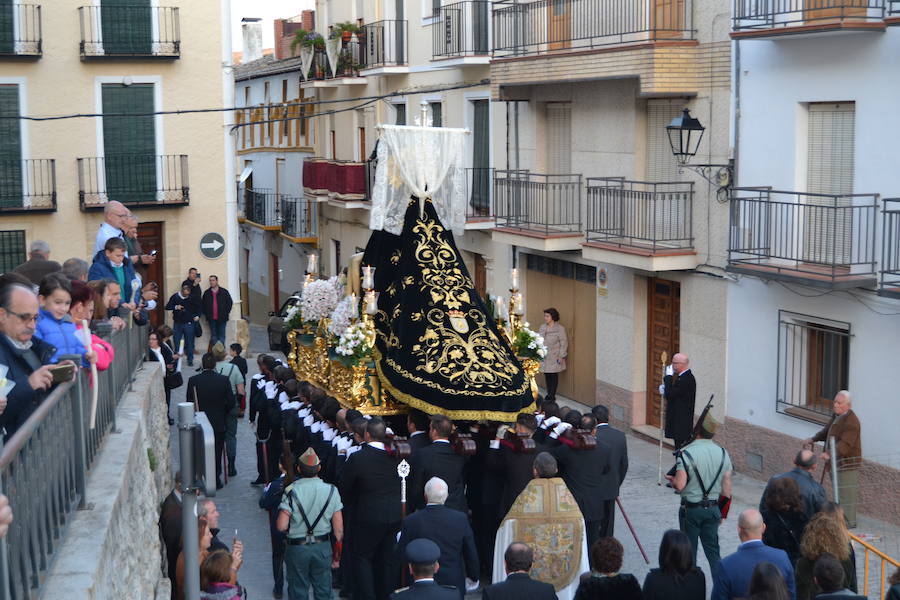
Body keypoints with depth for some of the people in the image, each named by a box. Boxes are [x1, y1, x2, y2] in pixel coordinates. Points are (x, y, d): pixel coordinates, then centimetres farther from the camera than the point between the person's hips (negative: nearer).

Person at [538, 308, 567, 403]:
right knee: (547, 375, 7)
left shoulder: (560, 328, -6)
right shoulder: (542, 327, 10)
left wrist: (561, 356, -10)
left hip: (554, 357, -5)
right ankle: (549, 394, 18)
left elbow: (564, 343, -6)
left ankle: (552, 396, 4)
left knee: (554, 375, -1)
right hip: (544, 357, 5)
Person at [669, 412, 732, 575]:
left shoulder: (686, 453, -17)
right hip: (713, 509, 4)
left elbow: (680, 486, -21)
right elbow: (727, 489, 3)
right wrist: (722, 513, 14)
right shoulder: (723, 453, -1)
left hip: (691, 509, -4)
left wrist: (671, 479, 2)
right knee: (712, 550, 12)